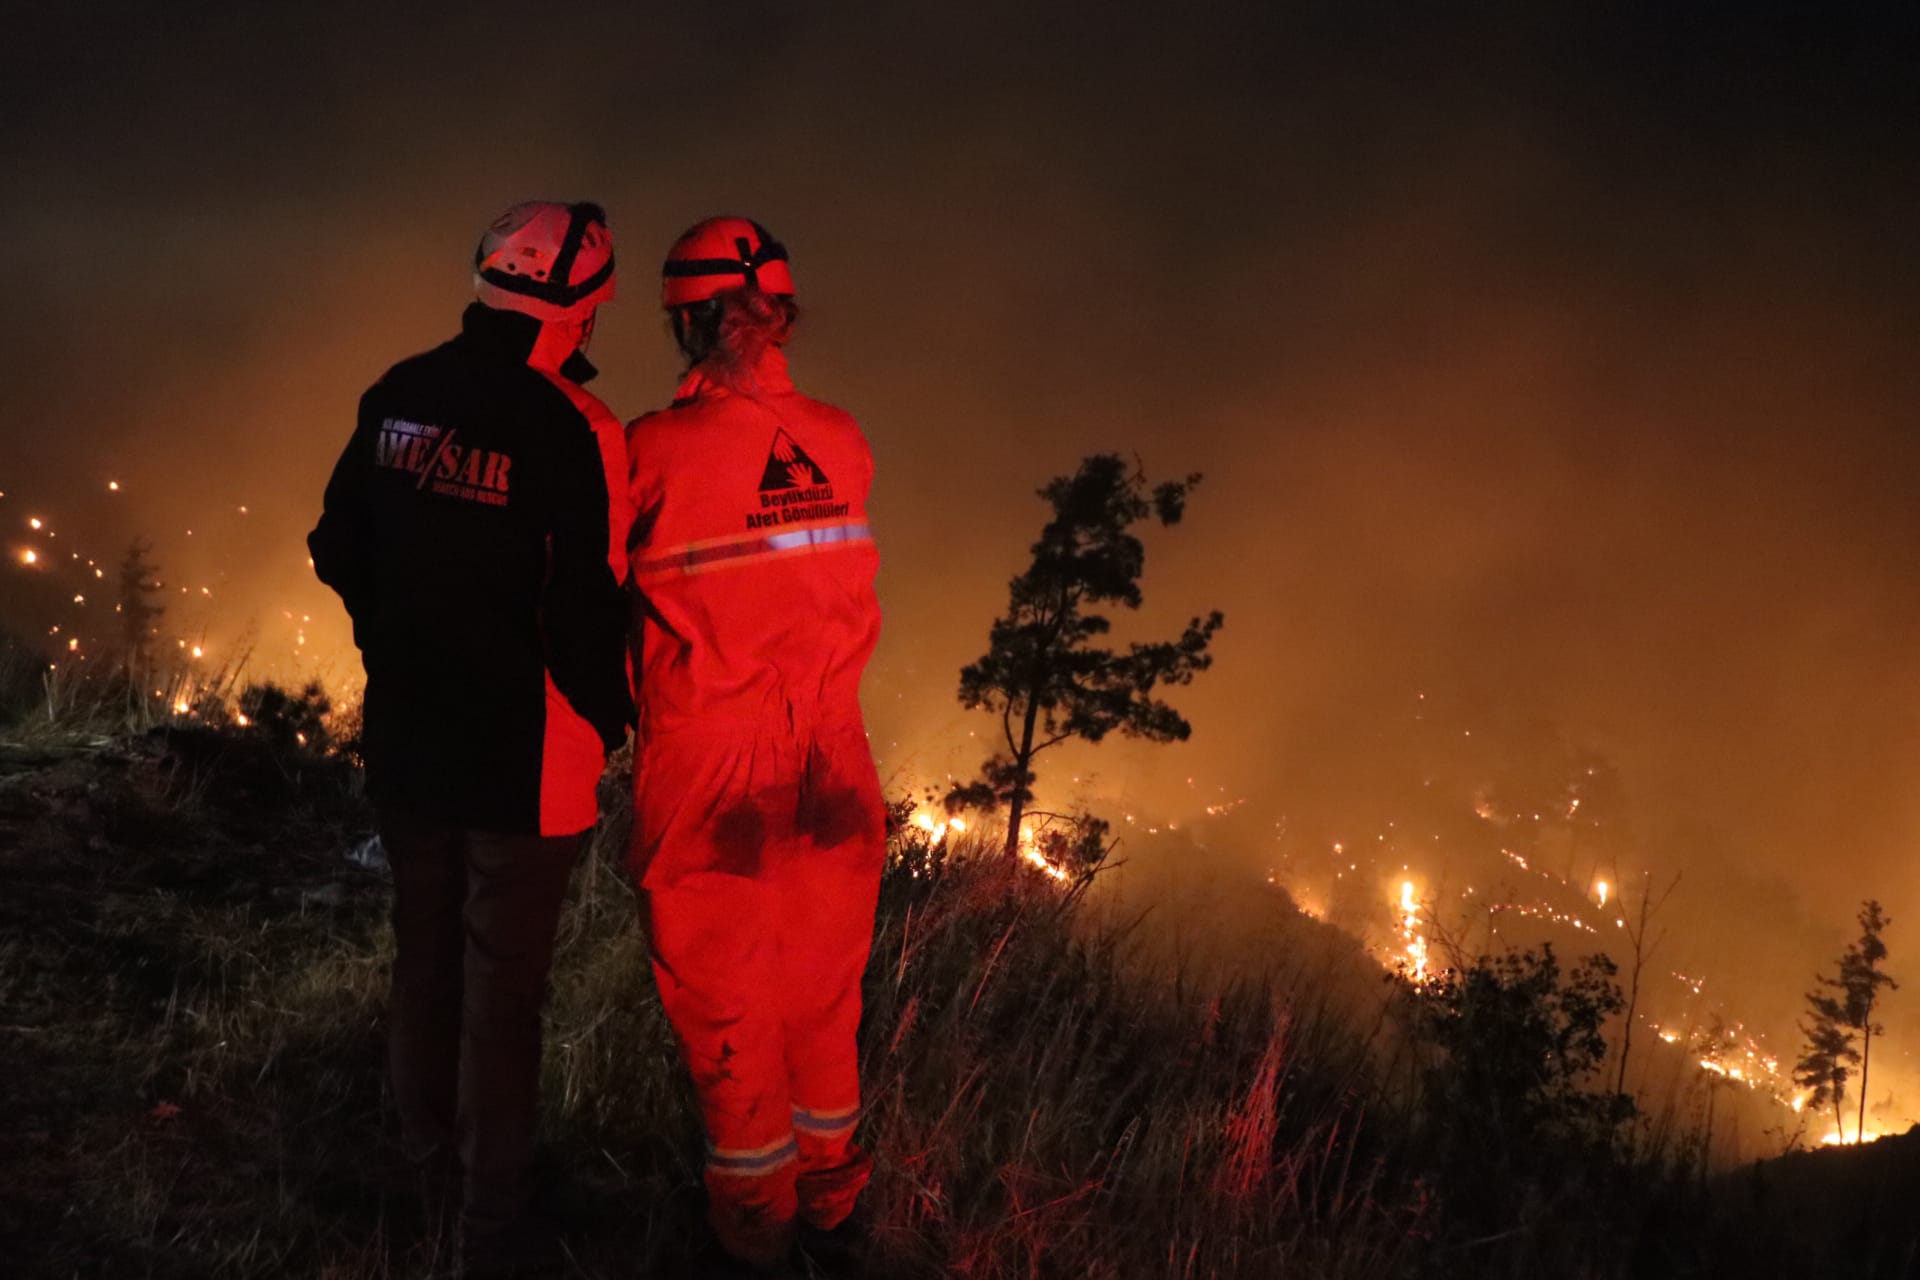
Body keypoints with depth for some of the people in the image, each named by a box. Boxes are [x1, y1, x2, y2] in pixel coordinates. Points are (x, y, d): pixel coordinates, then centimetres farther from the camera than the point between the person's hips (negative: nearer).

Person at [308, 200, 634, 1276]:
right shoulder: (573, 430, -22)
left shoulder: (398, 397, -2)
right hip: (523, 754, -6)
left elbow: (339, 551, 7)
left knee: (426, 945, 25)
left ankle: (428, 1136, 47)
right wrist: (613, 716, -4)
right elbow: (584, 609, -22)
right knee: (502, 983, 6)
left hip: (407, 735, 6)